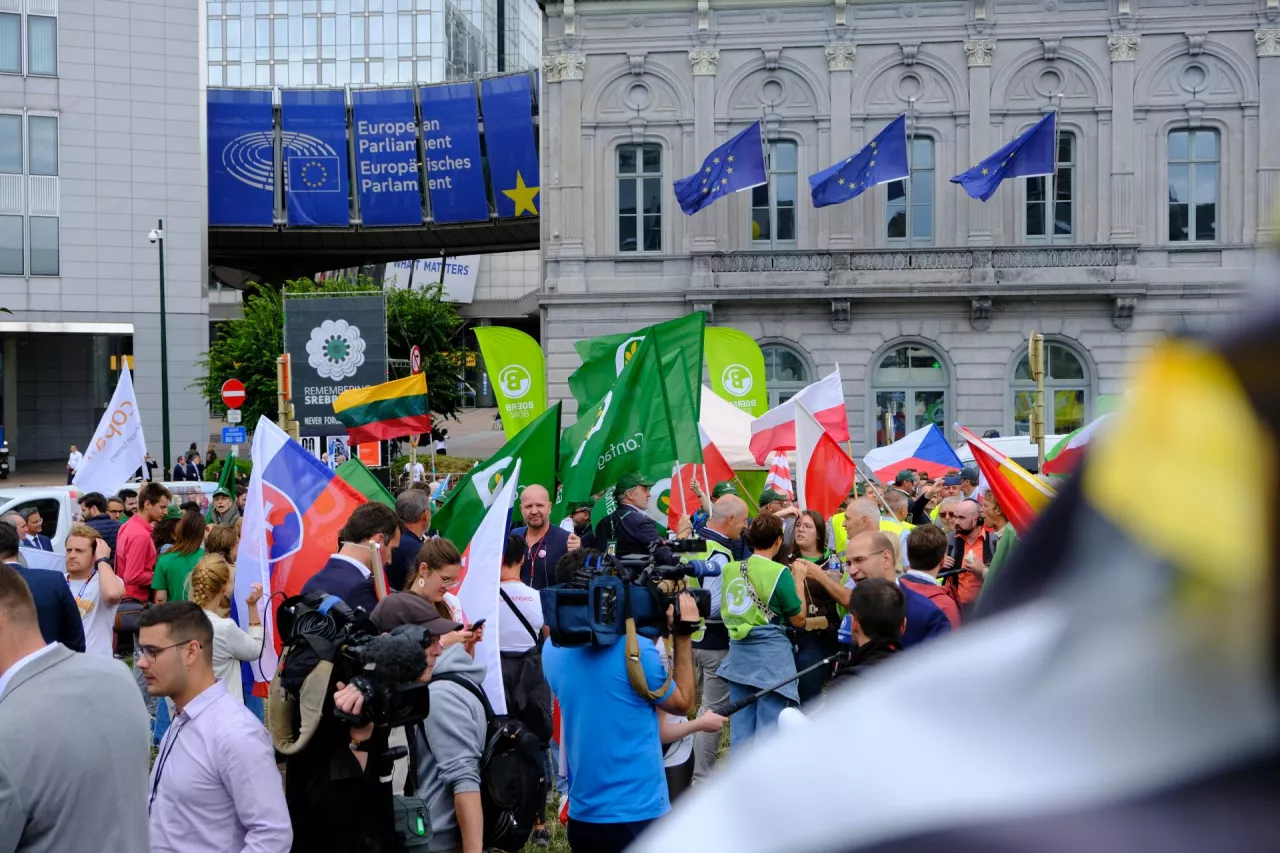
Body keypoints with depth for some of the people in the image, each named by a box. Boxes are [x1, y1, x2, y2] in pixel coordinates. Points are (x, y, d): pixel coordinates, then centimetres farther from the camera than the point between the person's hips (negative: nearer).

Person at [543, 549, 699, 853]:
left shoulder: (552, 651, 0)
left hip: (581, 814, 6)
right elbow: (682, 703, -3)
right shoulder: (634, 649, -20)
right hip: (638, 815, -6)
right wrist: (683, 636, 1)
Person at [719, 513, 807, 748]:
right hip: (771, 654, -5)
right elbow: (799, 619, -4)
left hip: (738, 653, 5)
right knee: (769, 727, 1)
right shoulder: (780, 572, -11)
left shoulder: (729, 569, 2)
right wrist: (799, 580, 6)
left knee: (740, 725, 12)